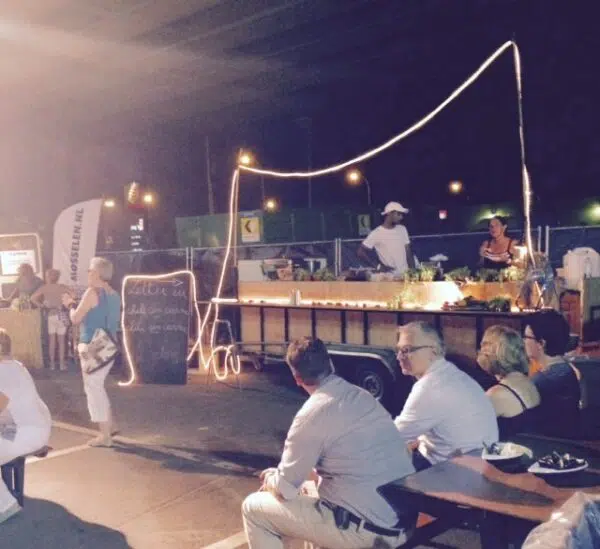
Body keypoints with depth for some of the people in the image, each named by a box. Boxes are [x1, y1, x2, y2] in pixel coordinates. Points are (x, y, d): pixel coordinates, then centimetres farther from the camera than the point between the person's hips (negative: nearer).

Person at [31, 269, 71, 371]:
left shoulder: (44, 288, -3)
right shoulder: (62, 287, -6)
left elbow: (33, 298, -9)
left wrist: (41, 306, 3)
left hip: (50, 316, 1)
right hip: (61, 315, -1)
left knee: (51, 340, 10)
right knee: (61, 340, 6)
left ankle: (52, 363, 15)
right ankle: (62, 363, 9)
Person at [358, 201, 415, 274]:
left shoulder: (402, 229, 7)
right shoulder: (376, 233, -8)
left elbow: (408, 252, 11)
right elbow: (361, 253, -8)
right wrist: (380, 267, -12)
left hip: (406, 274, 5)